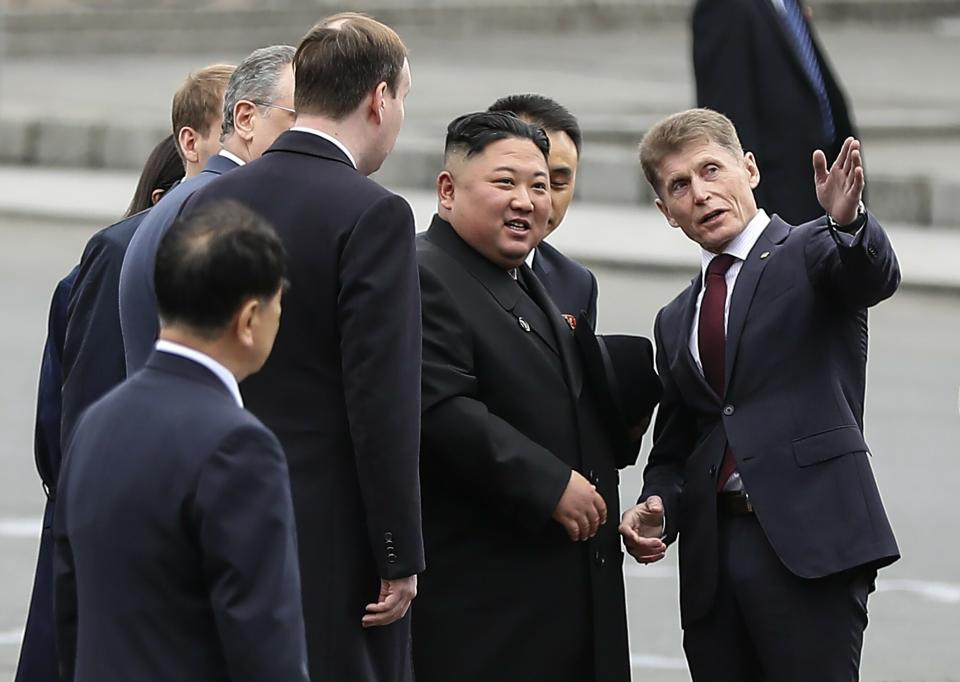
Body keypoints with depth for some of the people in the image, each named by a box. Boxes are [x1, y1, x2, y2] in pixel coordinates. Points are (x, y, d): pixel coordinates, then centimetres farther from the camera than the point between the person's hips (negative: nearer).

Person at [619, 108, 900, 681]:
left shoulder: (812, 253, 4)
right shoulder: (676, 322, 22)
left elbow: (876, 277, -18)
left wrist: (848, 221, -41)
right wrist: (656, 509, 3)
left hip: (809, 544, -6)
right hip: (712, 558, 6)